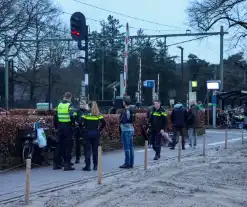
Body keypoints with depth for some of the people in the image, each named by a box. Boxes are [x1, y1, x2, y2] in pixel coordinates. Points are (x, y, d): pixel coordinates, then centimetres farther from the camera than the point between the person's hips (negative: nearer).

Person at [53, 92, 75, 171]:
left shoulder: (59, 105, 9)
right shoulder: (69, 105, -9)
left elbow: (55, 116, 12)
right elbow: (72, 116, -20)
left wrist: (56, 126, 20)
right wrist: (73, 124, -3)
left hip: (60, 127, 6)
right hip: (68, 127, -6)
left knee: (60, 145, 13)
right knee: (68, 146, 0)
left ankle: (56, 163, 16)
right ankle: (67, 164, -1)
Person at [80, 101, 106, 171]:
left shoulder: (86, 114, -3)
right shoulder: (98, 115, 1)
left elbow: (80, 121, -14)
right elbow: (103, 122, -8)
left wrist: (83, 127, 0)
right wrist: (99, 129, 3)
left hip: (87, 133, -2)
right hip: (96, 133, 2)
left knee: (87, 150, 4)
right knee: (95, 150, 10)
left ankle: (88, 166, 2)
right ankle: (95, 165, 13)